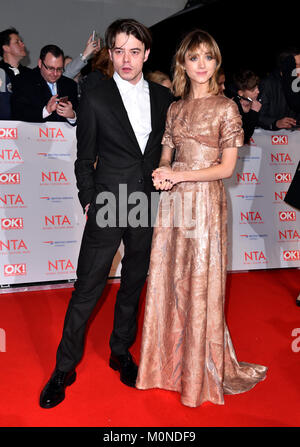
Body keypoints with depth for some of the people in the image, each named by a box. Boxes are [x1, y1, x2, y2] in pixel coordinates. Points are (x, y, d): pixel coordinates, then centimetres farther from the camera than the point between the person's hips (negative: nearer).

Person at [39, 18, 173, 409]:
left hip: (148, 207, 4)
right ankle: (64, 369, 17)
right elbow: (84, 159, 1)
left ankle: (121, 353, 35)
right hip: (108, 205, -3)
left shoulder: (163, 97, 7)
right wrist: (89, 201, -4)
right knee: (87, 290, 1)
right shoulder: (95, 99, -3)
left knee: (134, 285, 15)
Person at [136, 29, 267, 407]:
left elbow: (227, 167, -7)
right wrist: (160, 175, -7)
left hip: (205, 203, -5)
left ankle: (201, 374, 20)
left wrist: (178, 176, -12)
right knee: (168, 282, 8)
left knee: (200, 286, 2)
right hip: (172, 203, 5)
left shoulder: (225, 107, -2)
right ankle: (169, 363, 26)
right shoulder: (175, 109, 13)